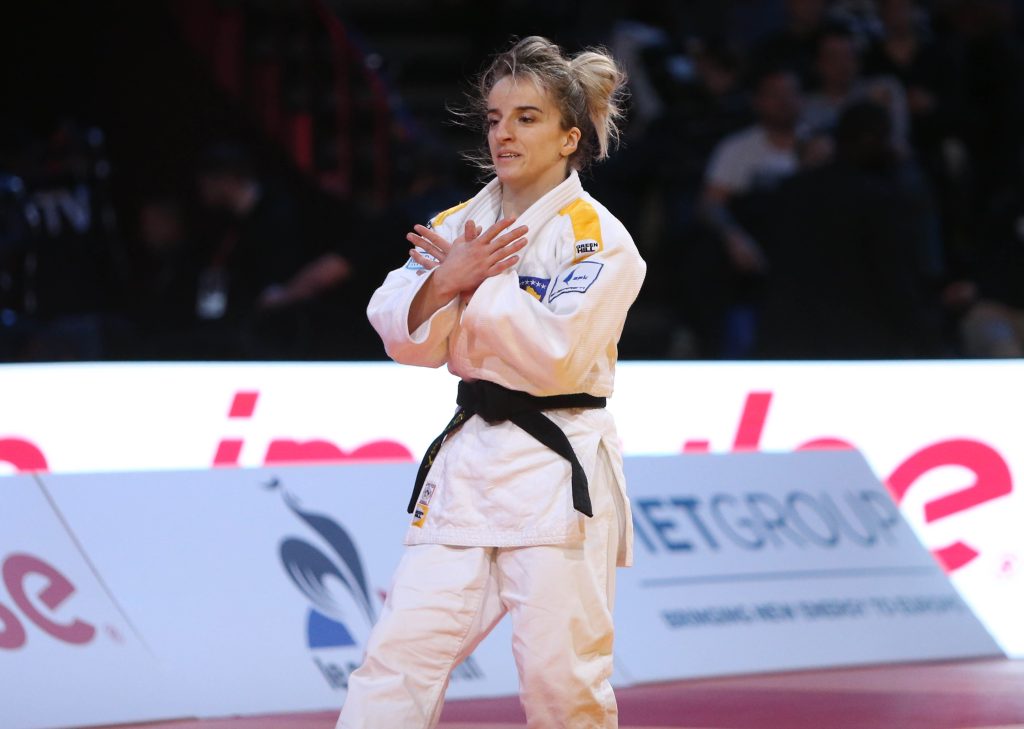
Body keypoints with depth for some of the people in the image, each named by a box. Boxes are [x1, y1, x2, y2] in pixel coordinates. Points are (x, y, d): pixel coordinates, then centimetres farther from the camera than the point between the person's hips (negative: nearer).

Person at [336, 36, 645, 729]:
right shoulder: (459, 226, 12)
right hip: (469, 458, 5)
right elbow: (405, 339, 5)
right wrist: (447, 280, -13)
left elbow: (556, 355, -18)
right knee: (404, 648, -2)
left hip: (558, 469, -5)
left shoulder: (597, 238, -7)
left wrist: (478, 283, -11)